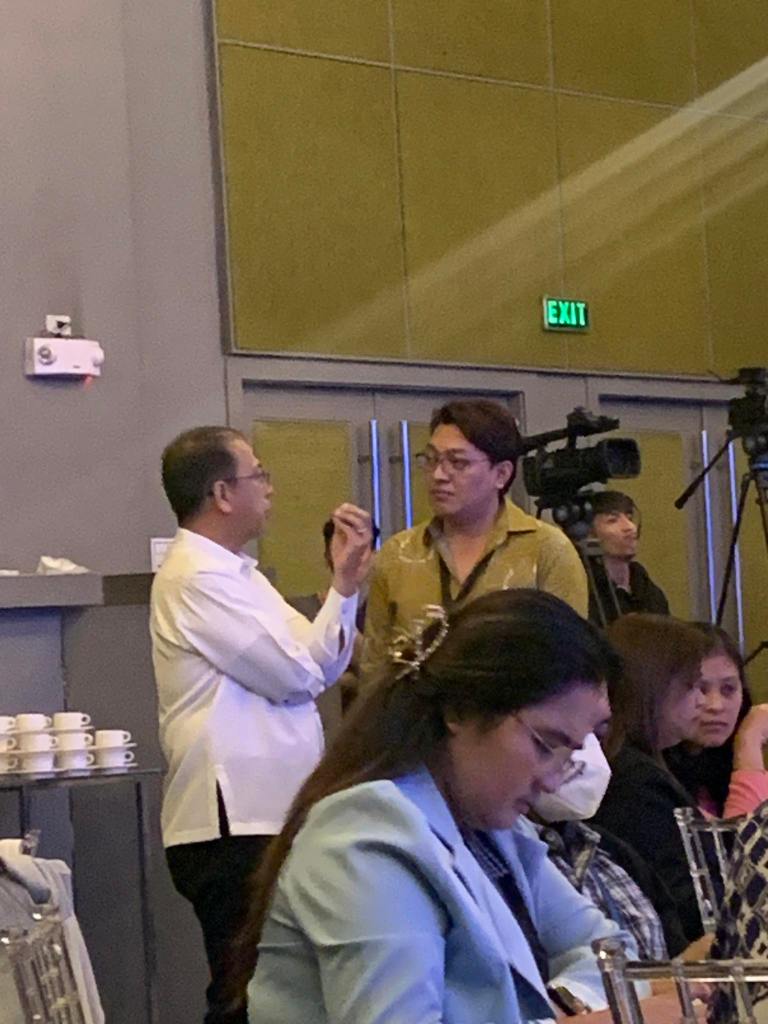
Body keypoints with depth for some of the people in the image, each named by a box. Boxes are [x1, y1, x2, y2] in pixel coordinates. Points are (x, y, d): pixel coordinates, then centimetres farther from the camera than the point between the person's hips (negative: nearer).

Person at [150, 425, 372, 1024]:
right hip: (234, 824, -10)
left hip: (269, 816, 10)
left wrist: (345, 585, 2)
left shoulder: (232, 572, 18)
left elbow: (323, 665, 16)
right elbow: (297, 676, -15)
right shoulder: (198, 577, -14)